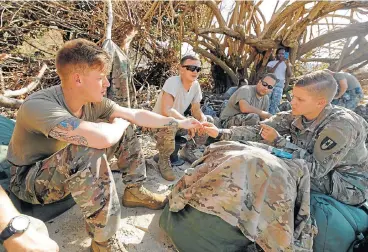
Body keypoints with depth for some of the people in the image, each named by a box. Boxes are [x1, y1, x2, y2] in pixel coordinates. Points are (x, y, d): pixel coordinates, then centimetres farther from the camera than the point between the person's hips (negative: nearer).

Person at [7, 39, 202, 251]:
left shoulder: (93, 102, -13)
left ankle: (135, 191, 10)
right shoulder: (38, 106, -35)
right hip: (31, 180, -7)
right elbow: (102, 137, -47)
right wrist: (120, 123, -24)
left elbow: (136, 114, -6)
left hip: (73, 169, 7)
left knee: (125, 132, -2)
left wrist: (179, 123, -3)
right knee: (90, 151, -39)